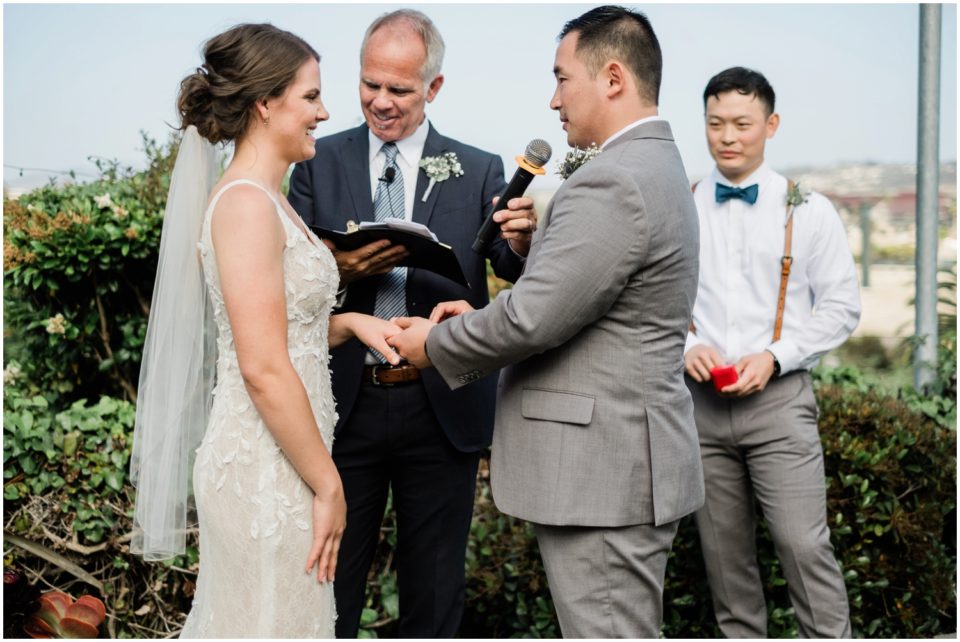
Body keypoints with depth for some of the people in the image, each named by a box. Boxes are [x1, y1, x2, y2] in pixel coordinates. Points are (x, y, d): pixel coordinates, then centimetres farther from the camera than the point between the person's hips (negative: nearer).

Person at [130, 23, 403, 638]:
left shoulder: (266, 200, 11)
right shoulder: (246, 205, -18)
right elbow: (264, 369, -22)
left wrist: (347, 323, 4)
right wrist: (328, 484, -16)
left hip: (270, 463, 9)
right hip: (267, 471, -9)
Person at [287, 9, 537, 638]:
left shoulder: (479, 171, 2)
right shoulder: (320, 162, 3)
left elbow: (513, 269, -9)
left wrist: (522, 241, -32)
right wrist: (340, 270, -22)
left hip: (444, 411, 0)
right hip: (346, 404, 0)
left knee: (435, 588, 14)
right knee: (331, 581, 12)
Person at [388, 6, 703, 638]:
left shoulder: (613, 184, -19)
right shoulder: (657, 166, 15)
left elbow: (532, 317, -22)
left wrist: (436, 342, -5)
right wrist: (480, 318, 8)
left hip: (603, 470, -11)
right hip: (631, 462, 11)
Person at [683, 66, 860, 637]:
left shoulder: (809, 212, 1)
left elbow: (842, 306, 2)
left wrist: (775, 356, -11)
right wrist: (687, 346, -9)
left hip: (778, 398, -2)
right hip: (702, 400, 2)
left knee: (805, 545, -8)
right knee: (725, 550, 9)